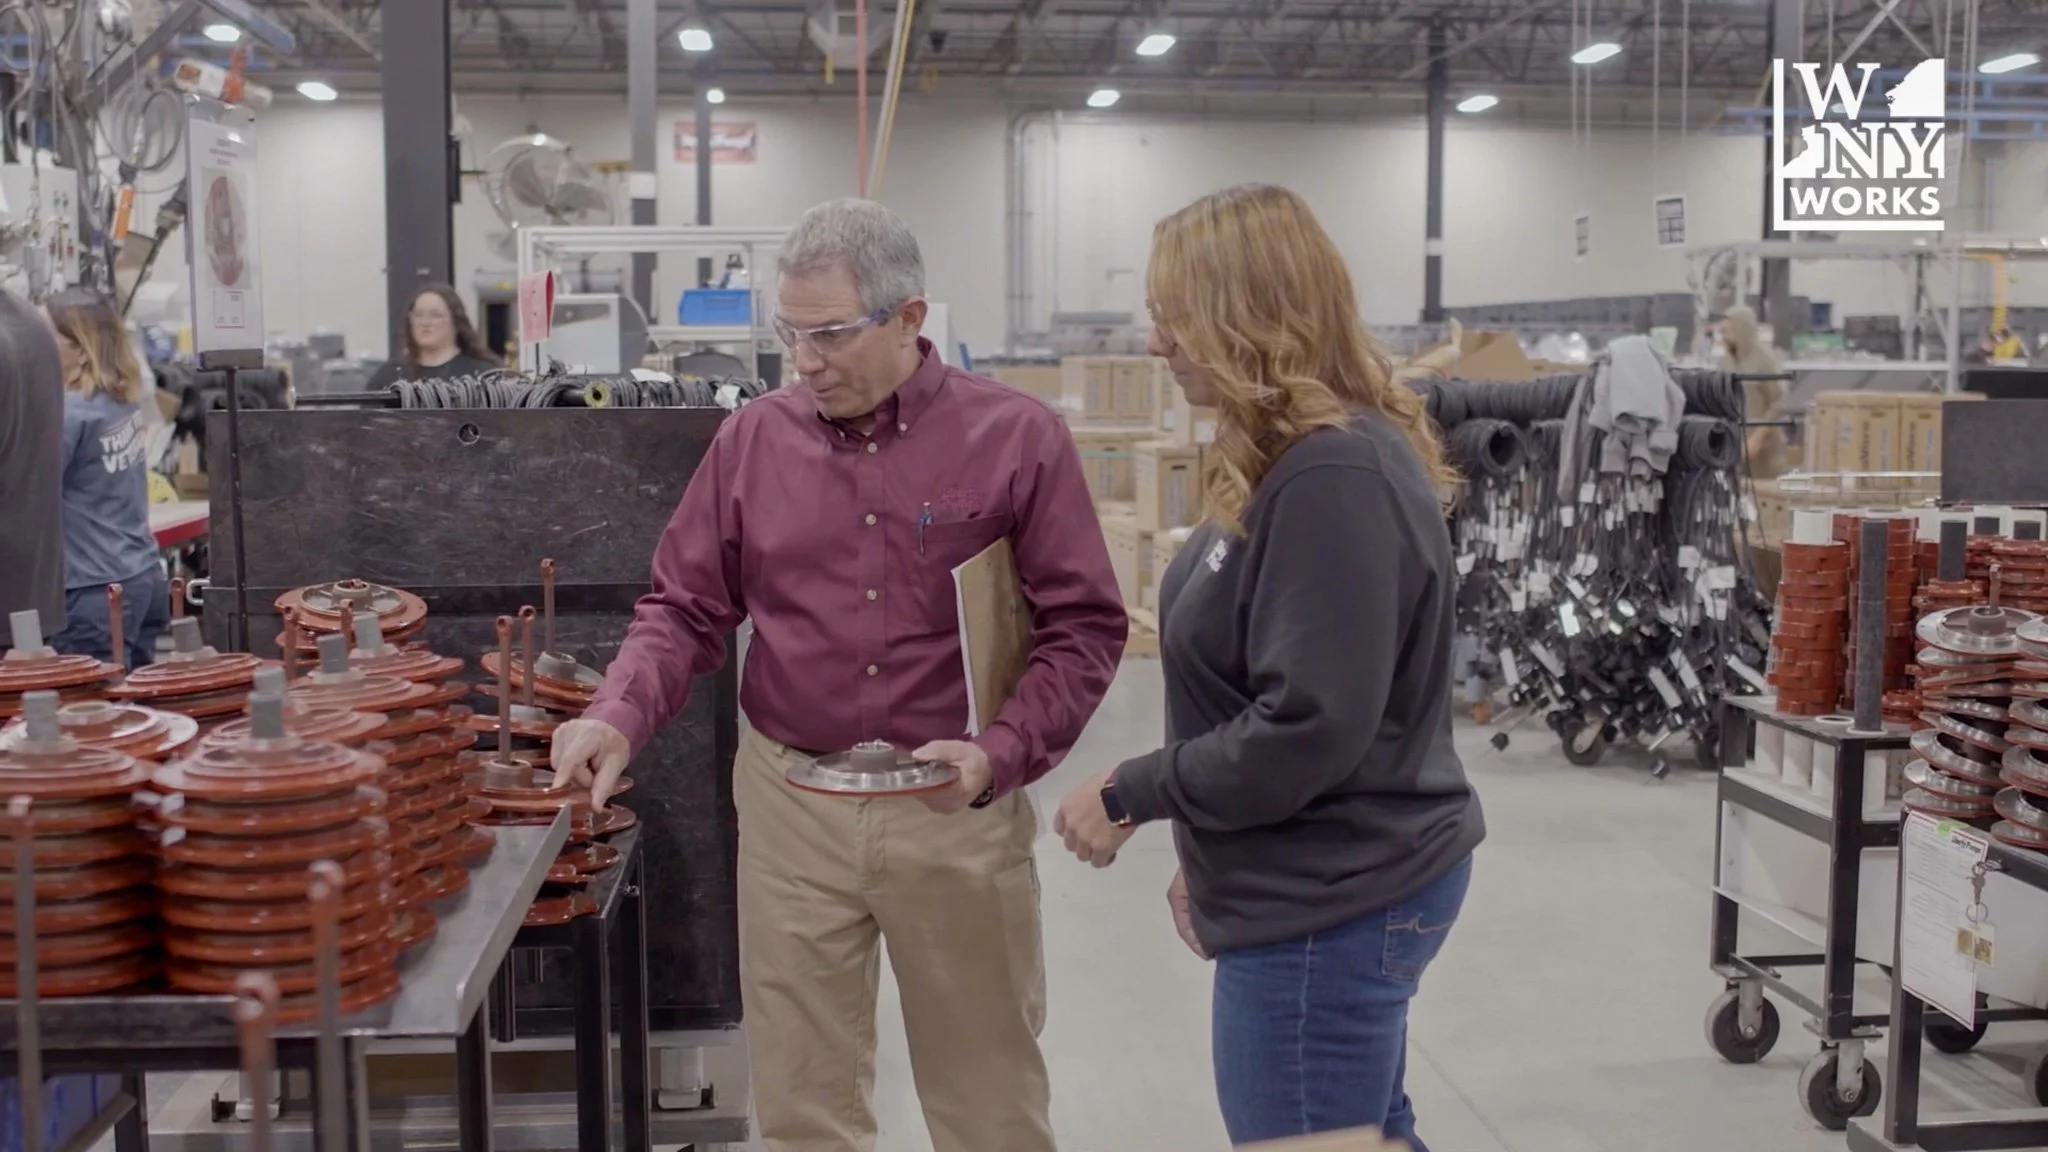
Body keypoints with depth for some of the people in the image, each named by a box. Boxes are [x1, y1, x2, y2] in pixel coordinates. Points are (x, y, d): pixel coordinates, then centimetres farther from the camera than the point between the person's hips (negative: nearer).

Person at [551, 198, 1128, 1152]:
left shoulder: (1018, 438, -6)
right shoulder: (752, 439, 1)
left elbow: (1083, 628, -5)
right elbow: (685, 610, 6)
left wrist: (1002, 754, -18)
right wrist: (620, 715, -12)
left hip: (956, 811, -2)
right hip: (790, 807, 2)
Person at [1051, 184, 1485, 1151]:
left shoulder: (1335, 481, -24)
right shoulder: (1298, 459, 8)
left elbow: (1305, 729, -27)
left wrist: (1130, 797, -16)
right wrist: (1206, 847, 16)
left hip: (1326, 905, -10)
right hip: (1340, 885, 10)